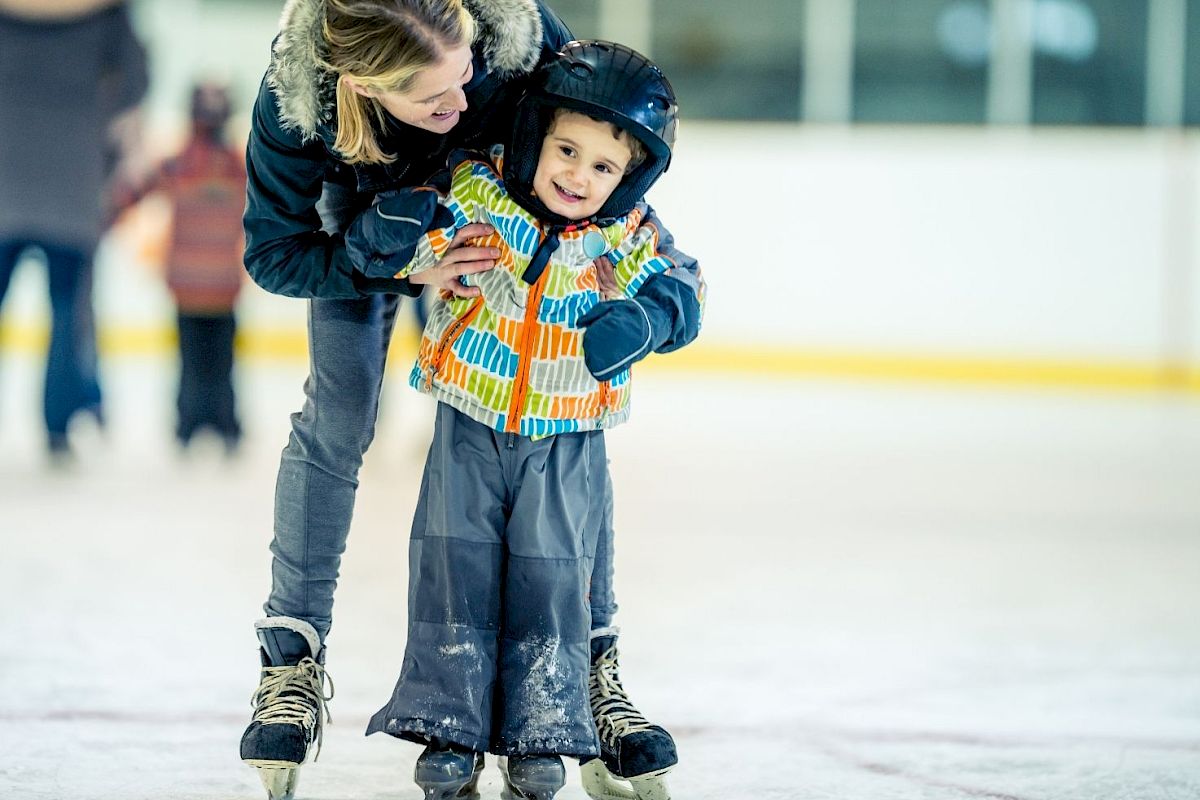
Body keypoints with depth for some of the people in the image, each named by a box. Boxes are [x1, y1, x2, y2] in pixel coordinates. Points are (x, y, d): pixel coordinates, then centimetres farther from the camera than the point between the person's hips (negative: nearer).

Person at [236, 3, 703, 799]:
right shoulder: (294, 102, -40)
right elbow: (274, 253, -25)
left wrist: (660, 254, -18)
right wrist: (406, 270, -38)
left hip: (500, 218, 1)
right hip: (367, 219, -1)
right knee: (335, 422, -8)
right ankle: (293, 661, 3)